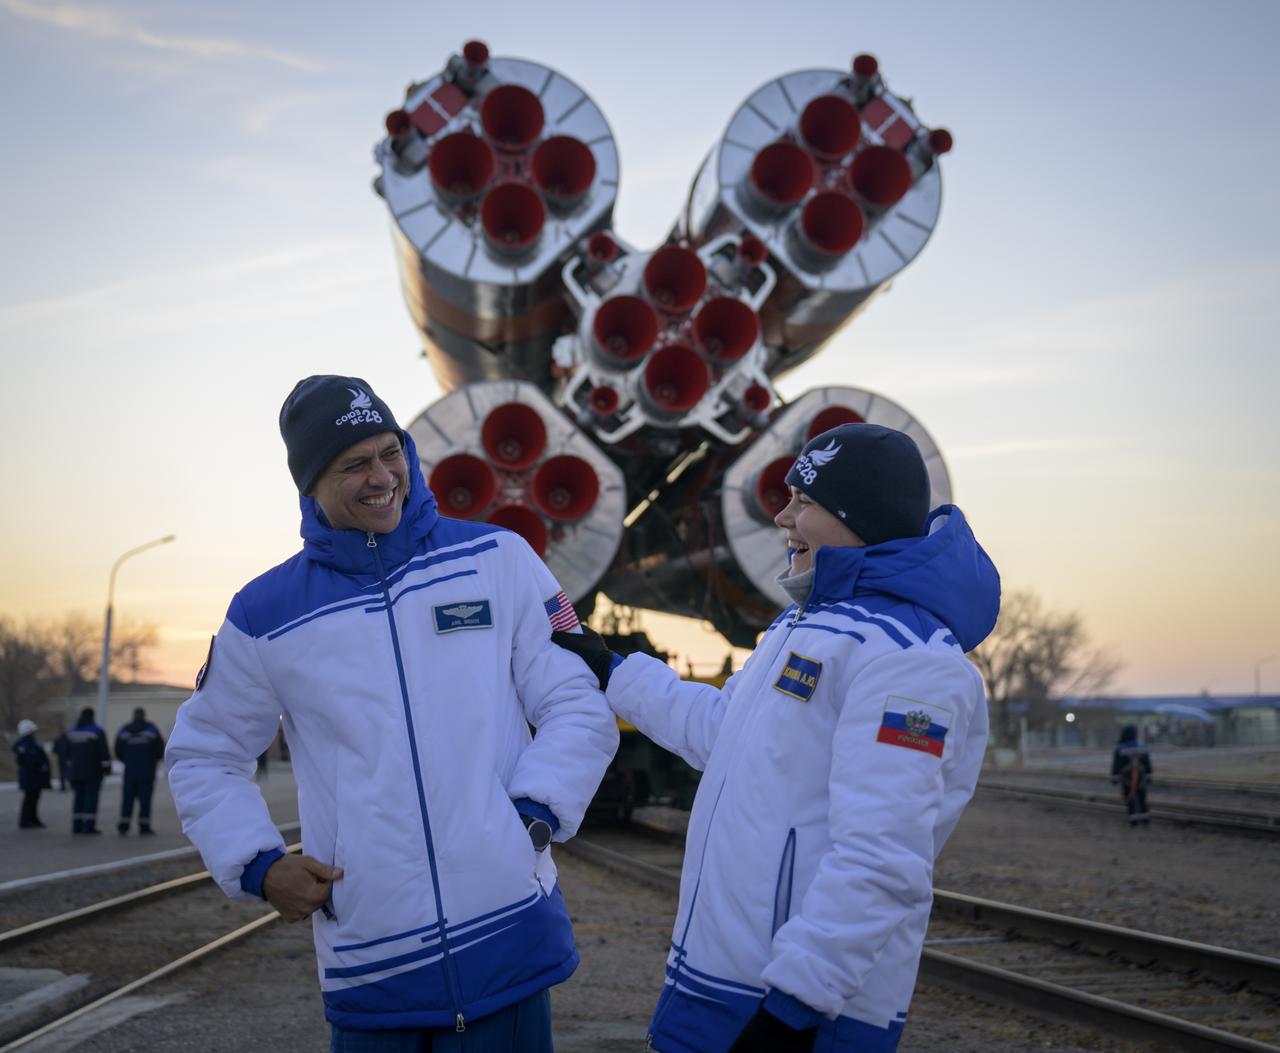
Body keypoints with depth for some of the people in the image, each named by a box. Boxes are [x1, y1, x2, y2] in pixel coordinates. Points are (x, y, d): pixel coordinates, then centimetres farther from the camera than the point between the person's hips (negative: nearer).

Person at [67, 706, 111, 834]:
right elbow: (104, 752, -11)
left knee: (78, 797, 9)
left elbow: (67, 753, 15)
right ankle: (89, 826, -9)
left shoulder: (71, 732, 9)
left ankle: (76, 825, 7)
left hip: (76, 771, 5)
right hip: (93, 771, -5)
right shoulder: (97, 732, -8)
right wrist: (107, 767, -4)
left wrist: (70, 766, 24)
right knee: (91, 797, -4)